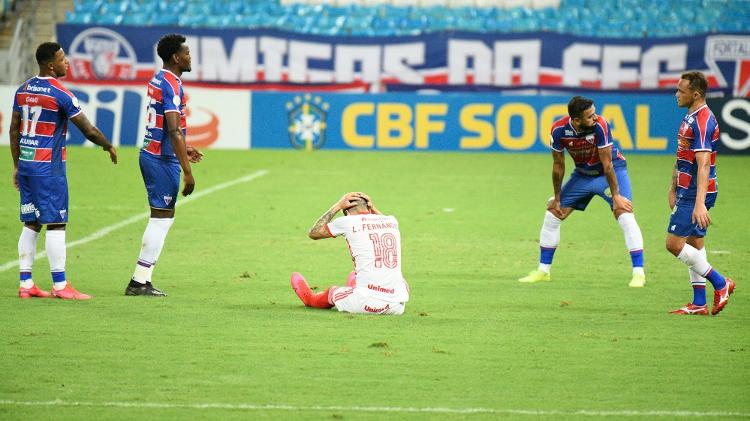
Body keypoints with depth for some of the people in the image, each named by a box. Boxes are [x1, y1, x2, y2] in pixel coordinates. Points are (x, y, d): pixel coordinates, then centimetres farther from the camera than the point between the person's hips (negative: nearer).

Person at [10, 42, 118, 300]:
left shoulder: (23, 90, 9)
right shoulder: (60, 94, -12)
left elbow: (14, 130, 15)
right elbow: (88, 130, -10)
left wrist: (17, 165, 21)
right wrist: (109, 147, 7)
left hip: (26, 163, 7)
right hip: (48, 166, -7)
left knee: (31, 224, 10)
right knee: (56, 224, -4)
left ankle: (26, 284, 9)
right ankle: (60, 286, -4)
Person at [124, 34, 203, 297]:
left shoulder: (158, 80, 13)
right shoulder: (172, 85, -17)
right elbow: (174, 131, -23)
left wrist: (183, 150, 31)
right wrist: (187, 171, -22)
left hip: (151, 154, 10)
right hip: (163, 160, -10)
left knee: (165, 217, 14)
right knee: (161, 218, -4)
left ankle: (142, 279, 14)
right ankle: (139, 281, -3)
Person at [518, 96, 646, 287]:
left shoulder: (599, 125, -31)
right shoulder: (559, 130, -21)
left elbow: (607, 165, -26)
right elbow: (558, 165, -7)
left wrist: (616, 196, -23)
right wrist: (557, 198, -1)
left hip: (612, 170, -4)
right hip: (583, 173, 4)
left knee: (624, 213, -23)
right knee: (553, 213, 3)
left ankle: (638, 273, -19)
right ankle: (543, 270, 17)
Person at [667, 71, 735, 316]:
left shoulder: (702, 121, -20)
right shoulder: (690, 117, 12)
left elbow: (703, 164, -28)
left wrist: (699, 203, -34)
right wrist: (673, 188, 24)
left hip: (696, 193, -10)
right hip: (687, 191, 10)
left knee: (674, 243, -10)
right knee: (694, 243, 11)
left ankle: (720, 283, -3)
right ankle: (699, 304, 14)